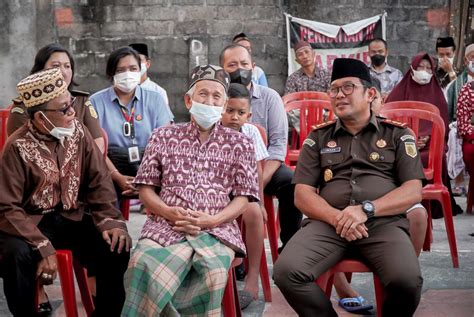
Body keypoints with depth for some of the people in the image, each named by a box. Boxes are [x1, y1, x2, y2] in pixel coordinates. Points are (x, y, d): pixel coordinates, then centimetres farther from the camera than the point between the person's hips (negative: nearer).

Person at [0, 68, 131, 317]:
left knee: (117, 246, -18)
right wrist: (42, 245, -29)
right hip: (32, 222, -4)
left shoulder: (78, 131, -1)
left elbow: (98, 181, 2)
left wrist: (110, 220, -16)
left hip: (73, 217, 4)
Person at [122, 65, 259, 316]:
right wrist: (167, 212, -7)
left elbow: (244, 197, 8)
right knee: (143, 264, -34)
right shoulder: (163, 137, 18)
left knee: (213, 270, -35)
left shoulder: (240, 144, 15)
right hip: (165, 226, 1)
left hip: (217, 230, 0)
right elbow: (146, 188, 14)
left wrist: (212, 220, -10)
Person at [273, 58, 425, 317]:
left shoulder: (397, 134, 16)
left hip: (384, 222, -1)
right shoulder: (318, 138, 19)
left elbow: (414, 191, 5)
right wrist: (337, 217, -10)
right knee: (286, 272, -27)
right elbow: (302, 195, 10)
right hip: (328, 222, 2)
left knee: (407, 281, -32)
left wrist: (367, 210, -12)